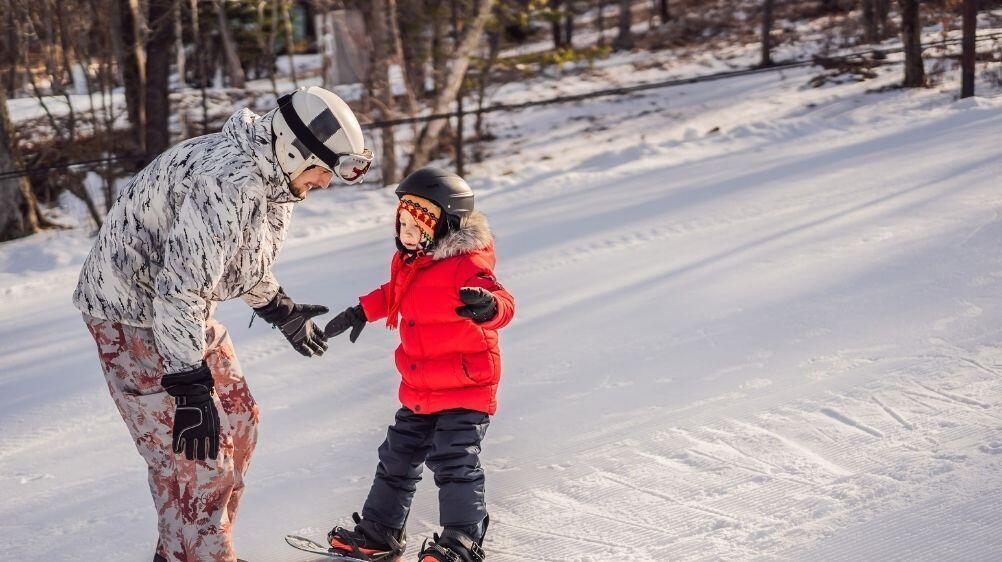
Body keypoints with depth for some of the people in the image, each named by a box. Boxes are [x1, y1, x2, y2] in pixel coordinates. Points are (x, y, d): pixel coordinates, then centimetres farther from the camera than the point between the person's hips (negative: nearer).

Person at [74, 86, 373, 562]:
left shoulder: (272, 177, 1)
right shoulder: (229, 182, -32)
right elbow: (179, 289, -34)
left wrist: (280, 310, 29)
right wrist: (190, 388, -35)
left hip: (184, 307, 10)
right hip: (133, 312, -10)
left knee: (236, 423, 16)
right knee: (194, 454, -13)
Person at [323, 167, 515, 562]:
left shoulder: (465, 265, -22)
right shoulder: (407, 263, 5)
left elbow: (503, 303, -36)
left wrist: (488, 306, -58)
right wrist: (361, 312, 33)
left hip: (465, 387, -9)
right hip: (419, 391, 9)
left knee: (455, 464, -13)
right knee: (397, 458, 17)